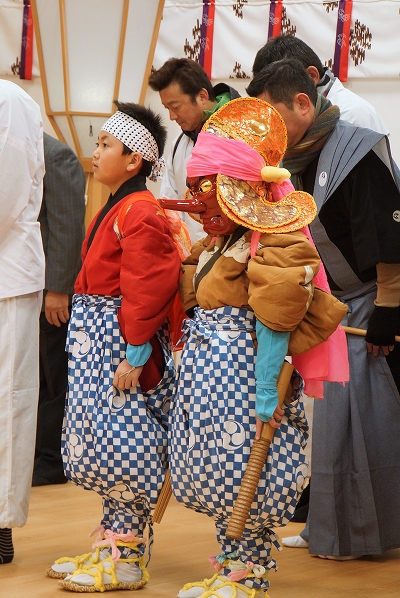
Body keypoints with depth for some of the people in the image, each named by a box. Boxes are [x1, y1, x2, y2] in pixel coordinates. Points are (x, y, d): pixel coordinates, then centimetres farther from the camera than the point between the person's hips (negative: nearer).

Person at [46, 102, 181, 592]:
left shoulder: (139, 213, -17)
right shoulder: (117, 209, 16)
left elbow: (148, 289, -22)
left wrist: (134, 356, -22)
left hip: (120, 344, -10)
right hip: (96, 340, 10)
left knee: (120, 449, -6)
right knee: (103, 447, 14)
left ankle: (127, 561, 2)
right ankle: (111, 543, 24)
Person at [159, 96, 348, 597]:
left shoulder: (271, 249, -15)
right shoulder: (214, 245, 13)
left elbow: (272, 327, -18)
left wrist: (267, 395, -20)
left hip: (241, 377, -9)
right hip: (206, 374, 9)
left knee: (242, 479, -3)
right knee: (214, 475, 13)